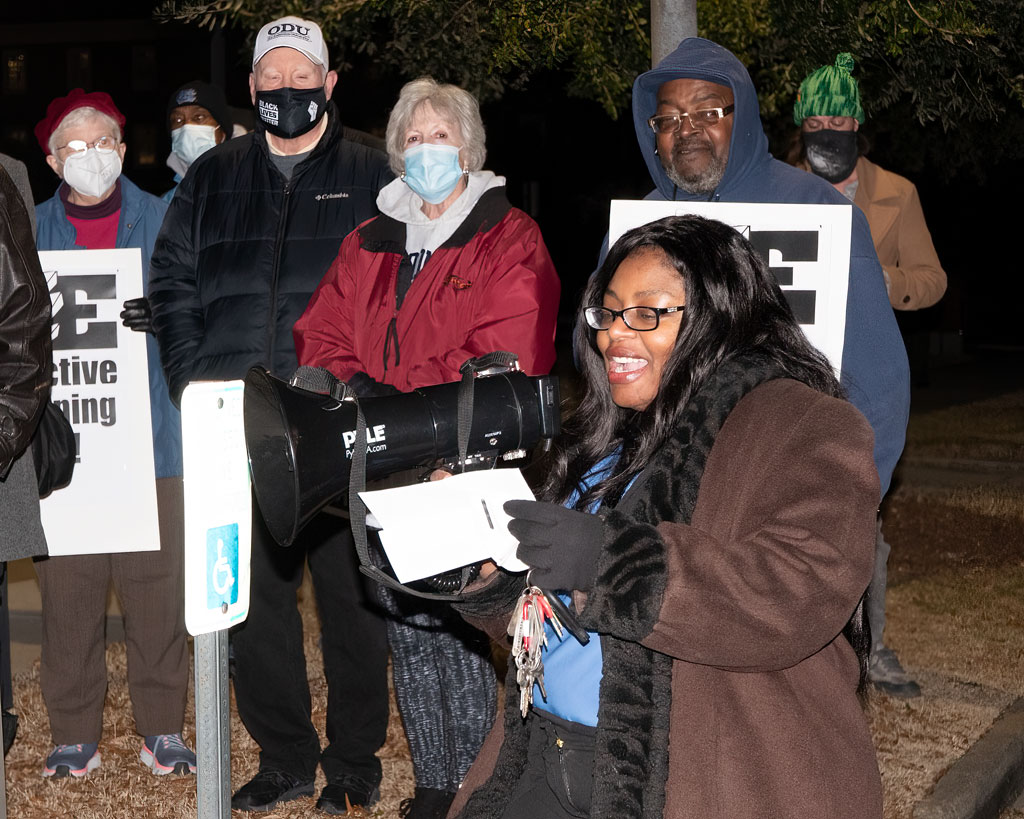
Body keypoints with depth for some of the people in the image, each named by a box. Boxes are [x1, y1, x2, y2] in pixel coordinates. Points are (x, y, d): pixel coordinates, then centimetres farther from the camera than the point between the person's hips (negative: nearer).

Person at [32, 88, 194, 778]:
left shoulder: (163, 222, 8)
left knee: (159, 585, 0)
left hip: (150, 436, -1)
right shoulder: (31, 231, 12)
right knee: (67, 588, 3)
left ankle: (163, 729, 13)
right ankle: (75, 735, 15)